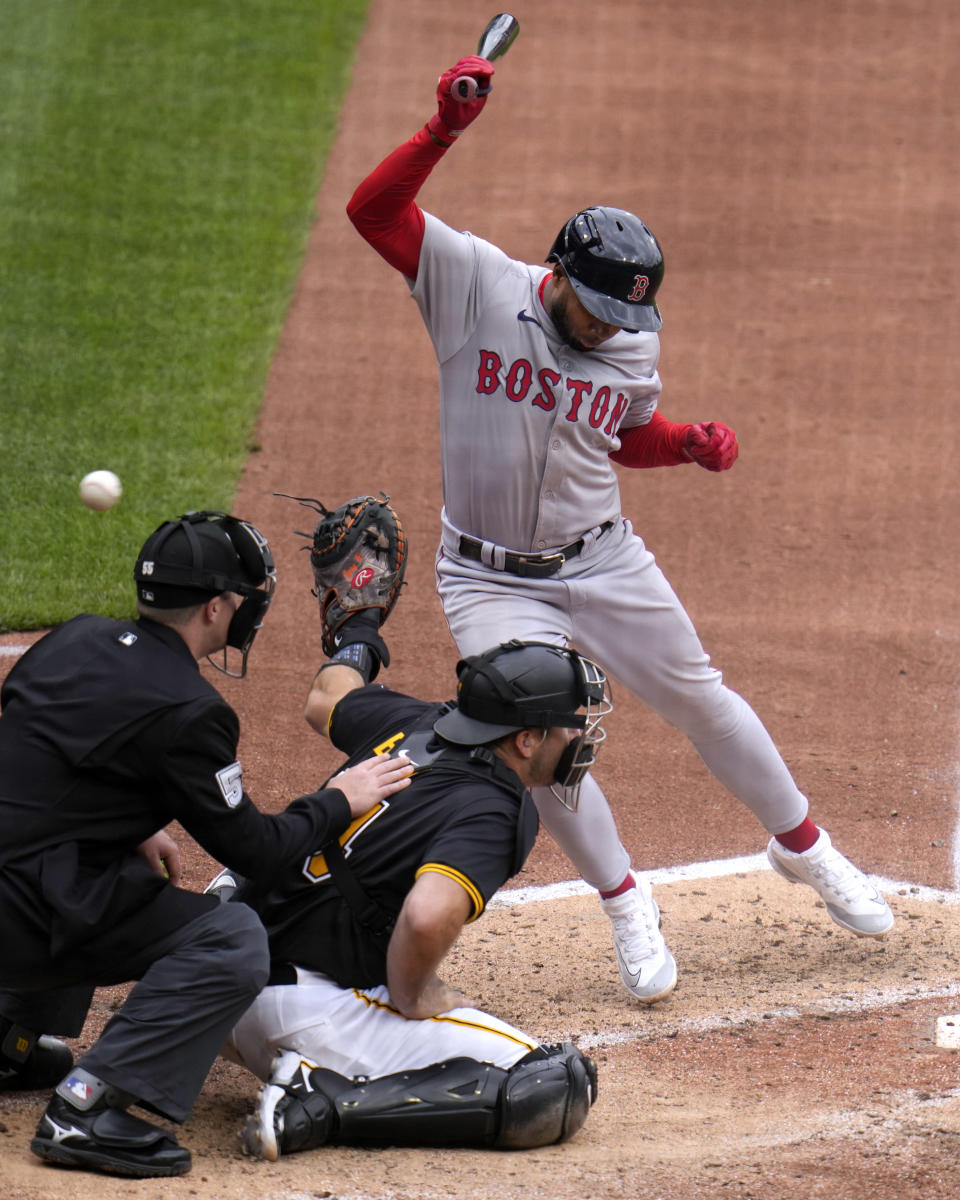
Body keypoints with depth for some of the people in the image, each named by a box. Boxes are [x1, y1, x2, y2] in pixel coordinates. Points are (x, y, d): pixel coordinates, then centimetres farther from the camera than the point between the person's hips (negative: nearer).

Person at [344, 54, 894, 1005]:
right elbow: (373, 210, -26)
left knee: (699, 701, 11)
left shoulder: (633, 346, -5)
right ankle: (626, 906, 8)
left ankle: (801, 845, 33)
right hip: (491, 581, -3)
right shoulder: (475, 285, -16)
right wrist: (444, 131, -38)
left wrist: (691, 445, -7)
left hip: (604, 564, 3)